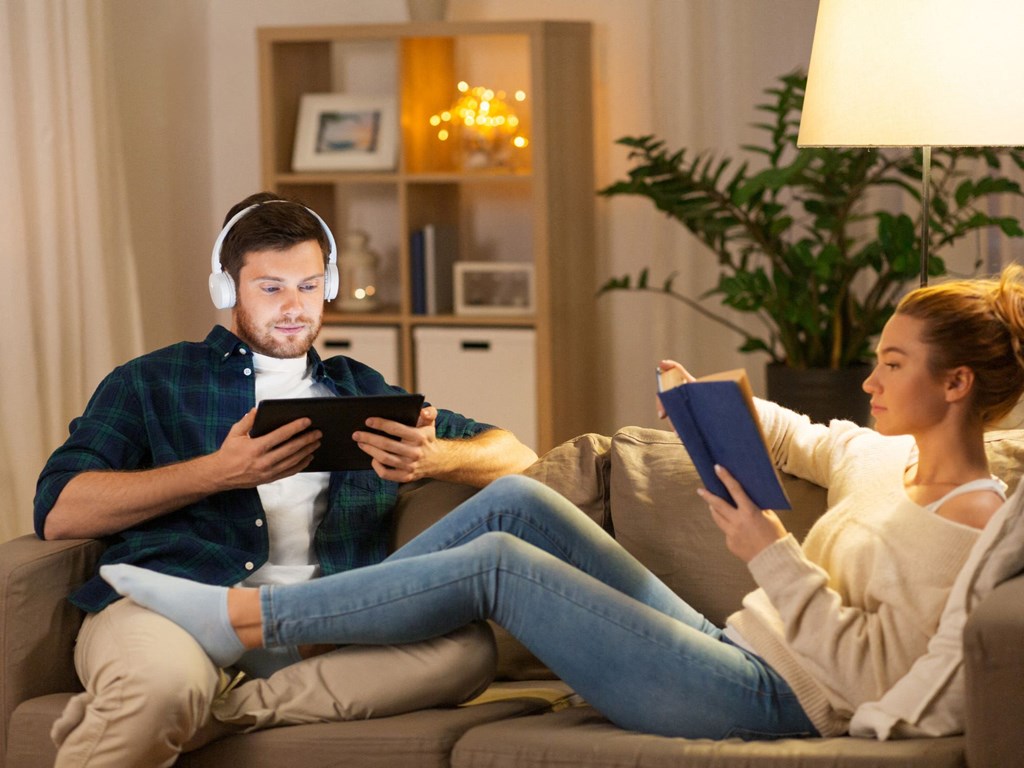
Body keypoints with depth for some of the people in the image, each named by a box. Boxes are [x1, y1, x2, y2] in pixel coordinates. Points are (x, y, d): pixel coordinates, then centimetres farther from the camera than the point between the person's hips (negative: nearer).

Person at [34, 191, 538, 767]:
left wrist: (434, 457, 1)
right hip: (168, 608, -4)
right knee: (161, 684, -43)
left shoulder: (362, 391, 31)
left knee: (467, 645, -30)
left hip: (318, 630, 4)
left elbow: (517, 456, 26)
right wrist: (221, 471, -5)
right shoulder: (153, 382, 21)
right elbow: (58, 513, 5)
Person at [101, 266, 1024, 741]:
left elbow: (871, 670, -23)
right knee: (518, 499, -1)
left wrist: (773, 556, -24)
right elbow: (806, 441, 33)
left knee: (495, 563, -13)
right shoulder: (885, 458, 12)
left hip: (772, 699, -9)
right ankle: (291, 635, 3)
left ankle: (243, 617, -5)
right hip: (731, 651, 9)